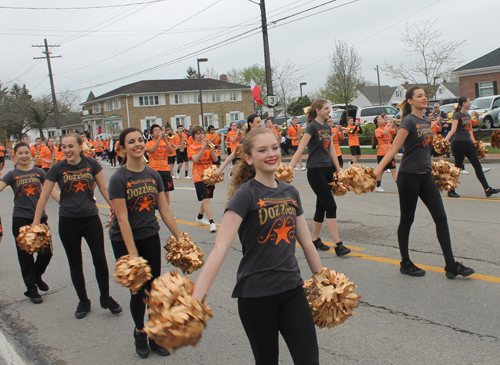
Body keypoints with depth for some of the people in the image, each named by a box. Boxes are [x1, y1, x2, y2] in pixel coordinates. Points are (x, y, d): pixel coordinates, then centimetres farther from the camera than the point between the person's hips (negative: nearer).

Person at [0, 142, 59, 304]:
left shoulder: (39, 172, 6)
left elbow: (51, 191, 3)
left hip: (39, 218, 2)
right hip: (21, 220, -2)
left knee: (46, 253, 0)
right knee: (26, 256, 5)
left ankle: (37, 276, 30)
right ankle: (32, 289, 19)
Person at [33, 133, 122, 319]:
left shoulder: (91, 164, -3)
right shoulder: (57, 168, -5)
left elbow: (104, 188, 4)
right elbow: (44, 196, -1)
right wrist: (36, 223, -2)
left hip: (91, 218, 0)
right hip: (68, 222, 0)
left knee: (100, 260, -3)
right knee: (75, 263, 10)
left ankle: (106, 298, 19)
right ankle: (83, 301, 27)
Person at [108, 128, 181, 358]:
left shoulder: (154, 175, 2)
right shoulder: (118, 179, -14)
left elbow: (164, 210, 6)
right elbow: (123, 219, -17)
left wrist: (180, 238, 5)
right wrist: (132, 253, -20)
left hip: (150, 237, 4)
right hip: (124, 240, -4)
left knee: (154, 289, 6)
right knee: (137, 290, 4)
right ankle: (139, 332, 29)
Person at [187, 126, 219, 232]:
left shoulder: (207, 144, 9)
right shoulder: (191, 147, 0)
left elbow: (215, 159, 0)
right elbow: (196, 159, -18)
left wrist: (211, 148, -15)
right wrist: (203, 148, -25)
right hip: (199, 176, -4)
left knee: (206, 199, 16)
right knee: (205, 200, -15)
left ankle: (199, 217, 37)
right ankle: (212, 223, -17)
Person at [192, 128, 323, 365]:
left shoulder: (290, 193, 6)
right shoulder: (246, 194, -12)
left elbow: (306, 243, 14)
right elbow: (220, 247, -22)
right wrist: (196, 297, -30)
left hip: (292, 289, 5)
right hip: (256, 294, -5)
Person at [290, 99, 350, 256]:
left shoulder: (327, 127, 13)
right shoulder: (312, 126, -11)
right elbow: (300, 149, -17)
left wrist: (338, 170, 17)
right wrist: (289, 169, -24)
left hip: (327, 170, 8)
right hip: (315, 171, -8)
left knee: (322, 206, 13)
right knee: (331, 206, -11)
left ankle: (315, 240, 25)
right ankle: (338, 244, -10)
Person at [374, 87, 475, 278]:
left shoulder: (427, 121, 11)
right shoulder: (409, 122, -12)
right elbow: (393, 149, -18)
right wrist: (376, 171, -26)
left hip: (426, 176, 8)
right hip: (409, 177, -8)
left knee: (441, 218, 3)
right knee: (407, 219, 4)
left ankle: (451, 265, 8)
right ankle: (405, 264, 18)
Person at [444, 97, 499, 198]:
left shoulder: (468, 115, 14)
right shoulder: (457, 115, -11)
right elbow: (453, 130, -22)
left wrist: (474, 142, 22)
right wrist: (445, 140, -36)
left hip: (468, 143, 8)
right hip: (459, 143, -8)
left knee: (477, 165, 6)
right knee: (457, 167, -2)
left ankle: (487, 189, 9)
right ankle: (451, 191, 9)